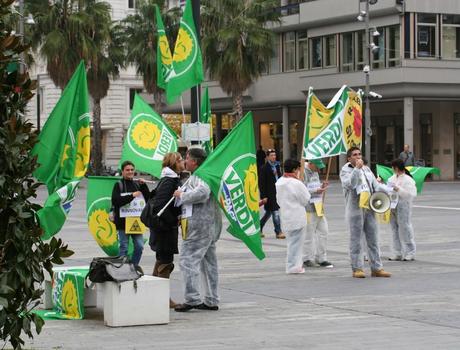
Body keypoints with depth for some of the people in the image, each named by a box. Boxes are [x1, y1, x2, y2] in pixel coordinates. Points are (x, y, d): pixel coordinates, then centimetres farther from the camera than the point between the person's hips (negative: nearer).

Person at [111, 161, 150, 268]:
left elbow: (148, 199, 8)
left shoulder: (137, 184, 12)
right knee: (124, 247, -1)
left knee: (139, 246, 1)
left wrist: (143, 186, -3)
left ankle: (134, 266, 15)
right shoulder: (118, 185, 0)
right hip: (123, 221, -4)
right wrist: (132, 195, -18)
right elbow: (115, 201, -14)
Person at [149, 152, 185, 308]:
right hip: (165, 227, -10)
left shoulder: (173, 180, 13)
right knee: (166, 262, -6)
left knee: (162, 260, 17)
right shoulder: (169, 181, -17)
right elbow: (160, 205, -25)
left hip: (167, 227, 10)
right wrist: (173, 221, -19)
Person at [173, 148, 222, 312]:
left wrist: (182, 195, -17)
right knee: (208, 262, 13)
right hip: (210, 225, 11)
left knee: (188, 260, -10)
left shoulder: (200, 176, -12)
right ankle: (211, 301, 17)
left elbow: (202, 193, -30)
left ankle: (192, 299, -14)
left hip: (200, 225, -11)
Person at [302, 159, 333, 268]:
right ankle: (307, 259, 9)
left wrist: (322, 186, 7)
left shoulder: (315, 172, 17)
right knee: (309, 234, -2)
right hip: (309, 207, -9)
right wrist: (316, 191, -22)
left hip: (318, 206, 9)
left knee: (323, 231, 8)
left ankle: (321, 258, 15)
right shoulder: (303, 172, -13)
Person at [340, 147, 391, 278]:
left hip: (369, 208, 6)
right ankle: (357, 269, 4)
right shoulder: (345, 170, -2)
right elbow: (350, 184, -20)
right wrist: (357, 168, -20)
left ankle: (376, 268, 9)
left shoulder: (366, 169, 17)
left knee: (373, 239, 6)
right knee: (356, 240, -1)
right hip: (355, 209, -6)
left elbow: (376, 185, 18)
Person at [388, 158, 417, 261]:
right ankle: (397, 253, 17)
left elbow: (412, 194, -17)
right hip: (393, 208, 7)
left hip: (403, 208, -7)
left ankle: (410, 253, 4)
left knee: (405, 230, -4)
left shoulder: (408, 180, -8)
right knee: (395, 231, 10)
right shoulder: (392, 179, 13)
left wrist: (398, 189, -22)